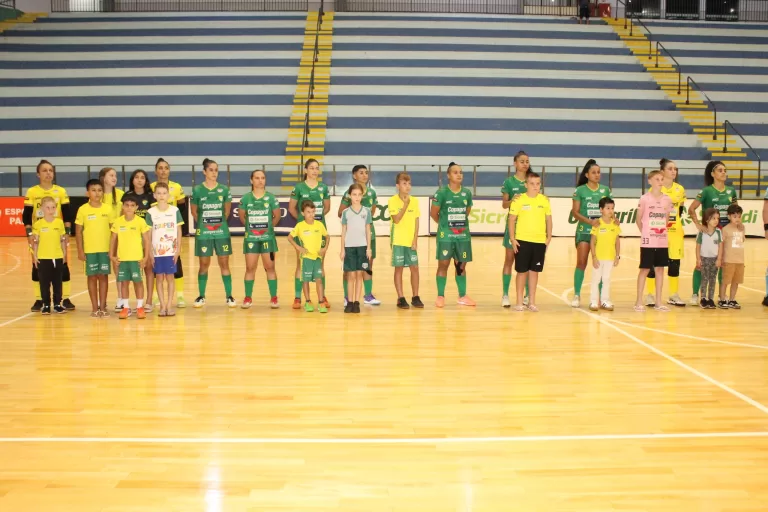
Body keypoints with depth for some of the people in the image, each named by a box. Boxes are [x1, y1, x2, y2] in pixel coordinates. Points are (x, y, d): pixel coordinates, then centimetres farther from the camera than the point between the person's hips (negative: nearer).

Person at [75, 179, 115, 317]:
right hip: (89, 249, -1)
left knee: (103, 276, 6)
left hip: (105, 249, 1)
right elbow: (78, 231, 0)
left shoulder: (108, 208, 1)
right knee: (92, 277, 5)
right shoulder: (83, 210, -3)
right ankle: (95, 308, 12)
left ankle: (103, 306, 13)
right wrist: (80, 250, -4)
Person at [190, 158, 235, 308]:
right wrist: (203, 223, 9)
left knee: (224, 264, 4)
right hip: (203, 233, -1)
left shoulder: (224, 189, 0)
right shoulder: (197, 190, -4)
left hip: (222, 232, 1)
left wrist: (220, 222, 9)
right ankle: (201, 296, 17)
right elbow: (194, 211, 7)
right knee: (204, 265, 7)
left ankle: (229, 296, 10)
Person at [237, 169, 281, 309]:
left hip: (267, 237, 0)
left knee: (270, 268, 3)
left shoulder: (271, 197, -1)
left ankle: (274, 298, 9)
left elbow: (277, 215, 8)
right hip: (251, 238, 1)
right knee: (250, 268, 4)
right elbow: (241, 215, 11)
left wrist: (269, 226, 6)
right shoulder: (246, 198, -1)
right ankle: (248, 298, 11)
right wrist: (250, 226, 8)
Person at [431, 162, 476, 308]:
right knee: (443, 264, 0)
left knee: (461, 265, 11)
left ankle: (463, 296, 20)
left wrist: (459, 222, 13)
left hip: (463, 234, 4)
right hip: (446, 234, -4)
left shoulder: (467, 192, 4)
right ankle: (440, 296, 7)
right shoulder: (441, 192, -9)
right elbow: (433, 213, -3)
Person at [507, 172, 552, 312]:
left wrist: (549, 237, 4)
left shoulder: (545, 200, 4)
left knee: (534, 271, 8)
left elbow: (548, 219, 10)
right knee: (522, 271, 4)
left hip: (540, 241, 2)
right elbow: (512, 219, -3)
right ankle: (519, 302, 12)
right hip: (522, 240, -2)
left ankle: (532, 302, 16)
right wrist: (512, 239, -8)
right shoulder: (519, 200, -5)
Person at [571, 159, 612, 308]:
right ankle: (577, 295, 4)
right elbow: (575, 212, -5)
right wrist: (589, 221, -18)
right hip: (584, 230, -3)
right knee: (581, 263, -4)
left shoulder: (605, 190, 8)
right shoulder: (580, 190, -1)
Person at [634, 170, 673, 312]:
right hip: (648, 241, -4)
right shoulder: (645, 199, -6)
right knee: (645, 269, -1)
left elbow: (667, 220, 15)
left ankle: (658, 302, 14)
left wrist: (663, 231, 7)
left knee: (660, 269, 7)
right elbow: (639, 220, 1)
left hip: (662, 241, 4)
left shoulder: (667, 199, 5)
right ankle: (639, 301, 6)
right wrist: (645, 233, 6)